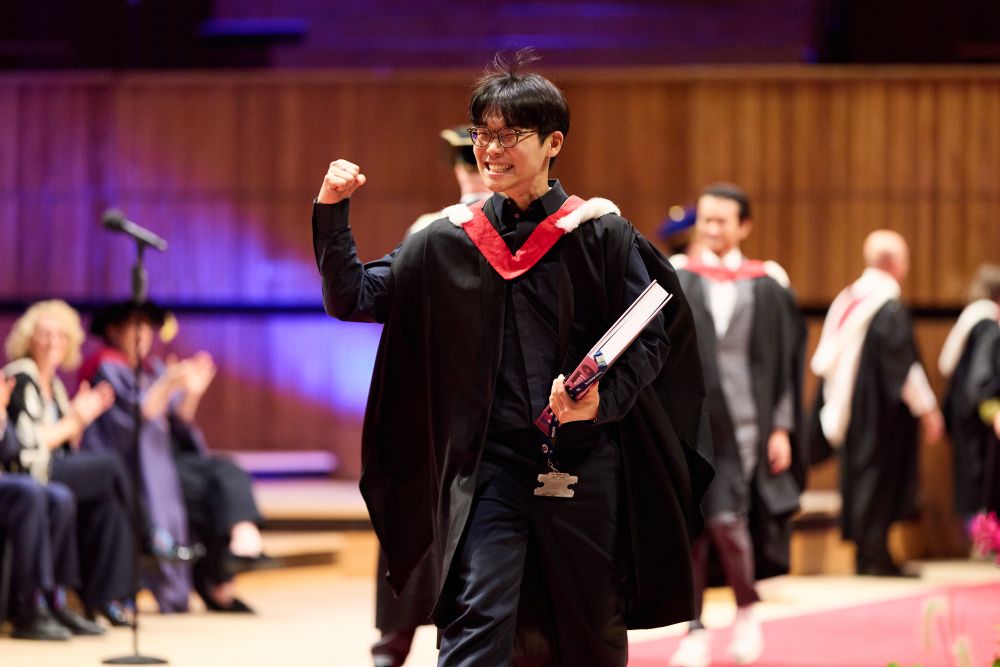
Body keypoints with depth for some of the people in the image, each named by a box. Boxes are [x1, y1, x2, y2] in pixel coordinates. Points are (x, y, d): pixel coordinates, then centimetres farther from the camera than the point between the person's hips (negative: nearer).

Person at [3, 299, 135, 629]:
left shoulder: (53, 385, 19)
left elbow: (67, 448, 21)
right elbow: (27, 446, -16)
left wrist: (82, 416, 5)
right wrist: (75, 420, -8)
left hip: (53, 471, 8)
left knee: (107, 503, -16)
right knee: (110, 470, -19)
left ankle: (103, 595, -14)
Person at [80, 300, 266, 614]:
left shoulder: (152, 369, 18)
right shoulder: (107, 370, -5)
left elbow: (178, 423, 11)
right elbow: (130, 417, -19)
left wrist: (192, 393, -8)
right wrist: (168, 385, -29)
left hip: (166, 456, 7)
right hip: (132, 462, -7)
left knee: (227, 472, -18)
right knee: (208, 491, -25)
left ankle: (245, 542, -34)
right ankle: (217, 586, -25)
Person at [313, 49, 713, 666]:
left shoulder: (602, 234, -1)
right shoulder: (451, 242, 8)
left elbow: (649, 340, -3)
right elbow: (353, 298, 10)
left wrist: (602, 400, -21)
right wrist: (332, 214, -3)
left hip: (585, 466, -1)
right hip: (490, 468, 1)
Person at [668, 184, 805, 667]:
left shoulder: (766, 288, 4)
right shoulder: (677, 282, 4)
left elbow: (784, 363, 5)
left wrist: (782, 429, -1)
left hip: (743, 423, -1)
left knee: (726, 519, -13)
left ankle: (746, 608, 13)